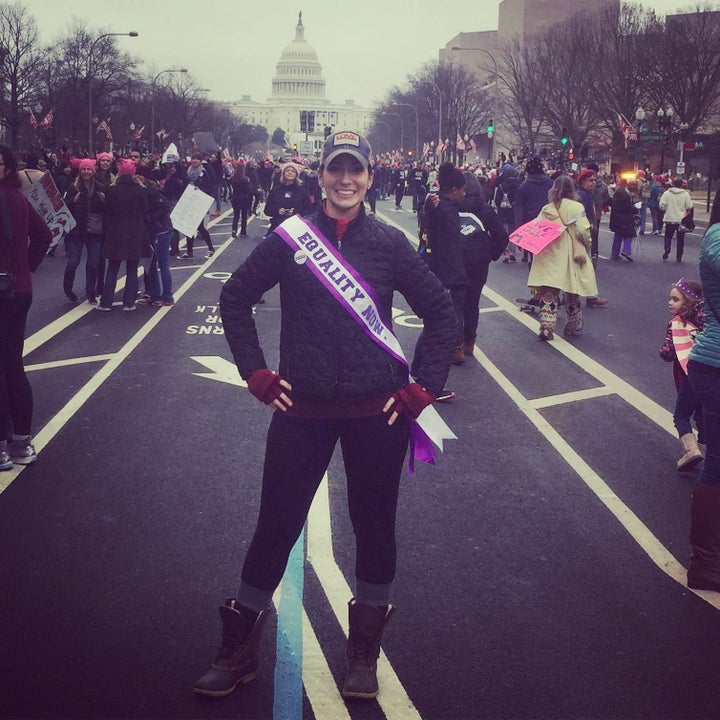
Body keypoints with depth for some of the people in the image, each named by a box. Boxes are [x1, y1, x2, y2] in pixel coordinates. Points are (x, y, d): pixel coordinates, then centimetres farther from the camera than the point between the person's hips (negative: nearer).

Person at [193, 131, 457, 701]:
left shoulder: (389, 243, -1)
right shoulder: (290, 237, -1)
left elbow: (441, 311, 6)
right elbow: (235, 298, 8)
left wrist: (424, 388, -1)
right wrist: (257, 374, 1)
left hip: (376, 413, 0)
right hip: (303, 410, 0)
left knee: (374, 526, 11)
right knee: (276, 525, 7)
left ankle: (364, 654, 31)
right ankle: (239, 653, 26)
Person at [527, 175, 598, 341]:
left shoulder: (546, 209, 3)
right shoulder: (577, 207, -6)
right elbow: (583, 232, -9)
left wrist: (543, 245, 12)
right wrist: (585, 248, 7)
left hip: (549, 257, 2)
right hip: (571, 257, -1)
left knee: (548, 293, 3)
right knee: (572, 293, 16)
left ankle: (546, 326, -9)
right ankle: (574, 323, 30)